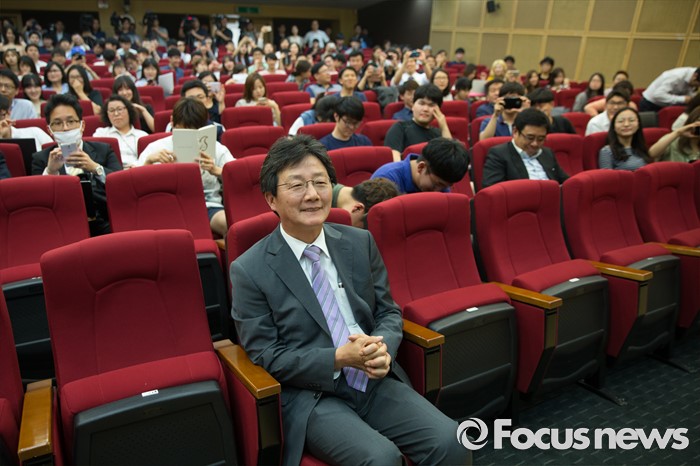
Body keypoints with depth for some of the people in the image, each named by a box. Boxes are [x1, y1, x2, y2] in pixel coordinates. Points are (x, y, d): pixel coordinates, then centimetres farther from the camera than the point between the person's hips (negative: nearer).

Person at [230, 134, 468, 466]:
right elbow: (265, 355, -7)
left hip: (375, 382, 4)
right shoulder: (249, 270, -7)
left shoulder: (360, 243, 5)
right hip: (310, 395, -3)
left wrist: (383, 348, -13)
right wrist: (339, 359, -19)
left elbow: (388, 312, 10)